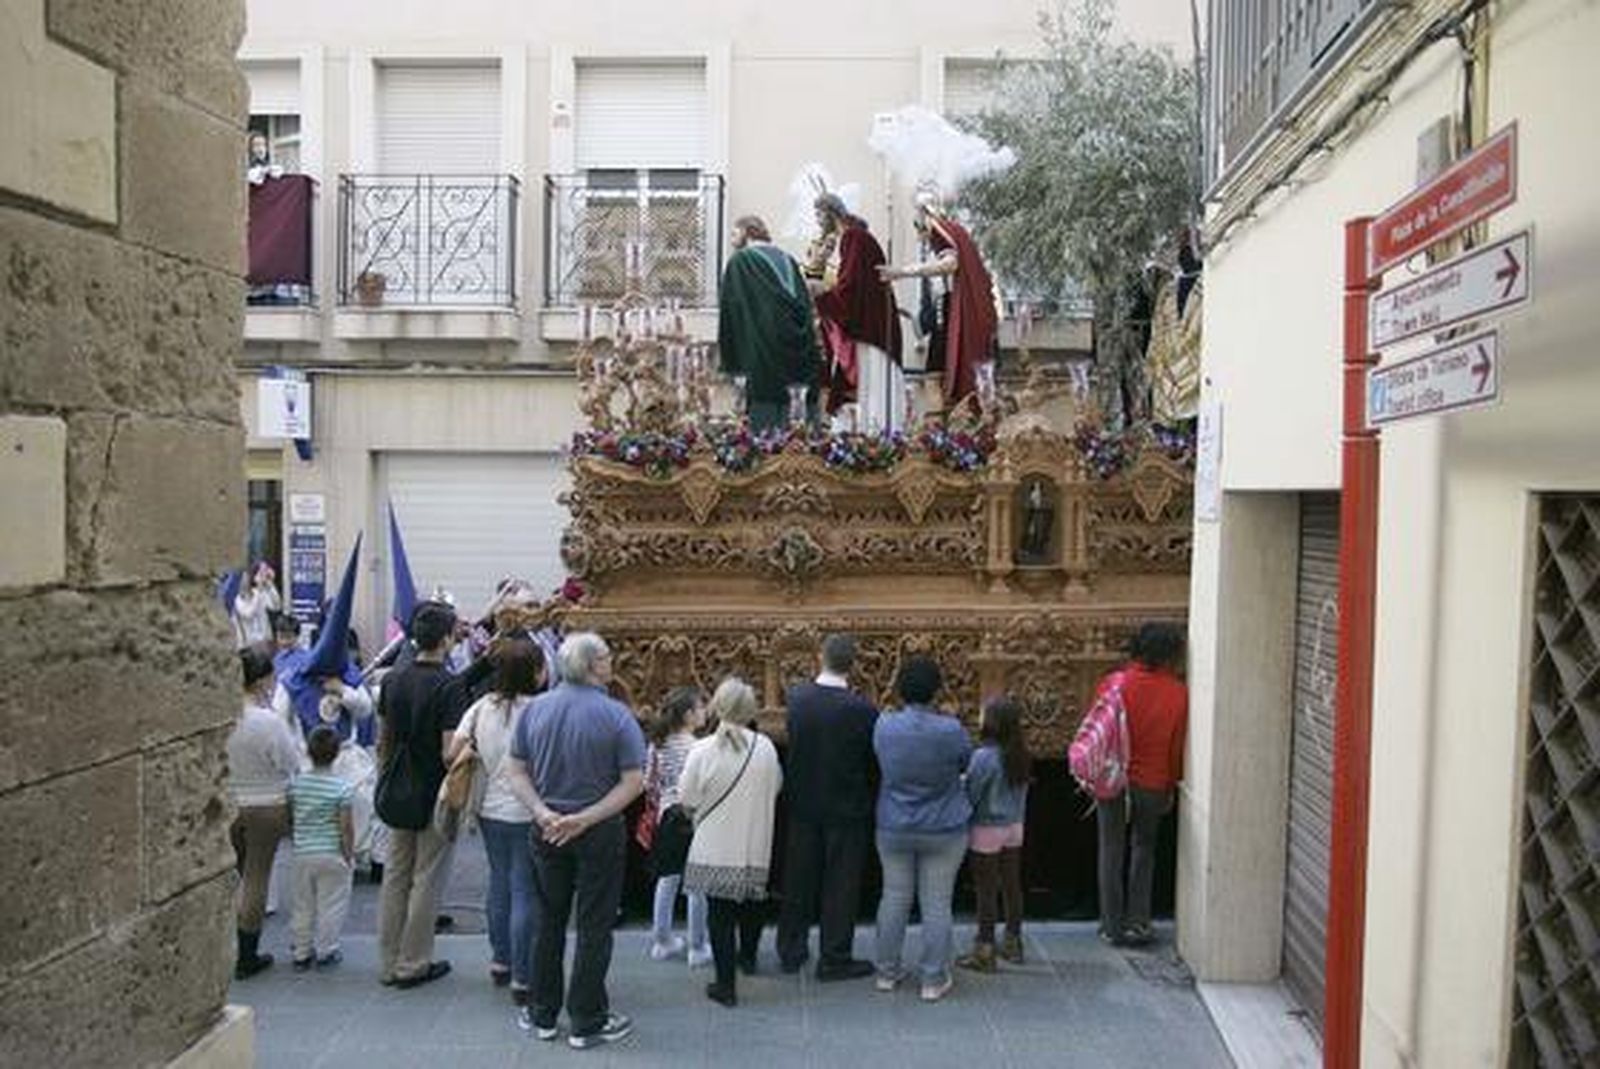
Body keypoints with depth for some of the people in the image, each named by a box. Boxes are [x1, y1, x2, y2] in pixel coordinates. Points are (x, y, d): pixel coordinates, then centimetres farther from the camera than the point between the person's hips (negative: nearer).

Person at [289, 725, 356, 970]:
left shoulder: (296, 783, -2)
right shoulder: (342, 787, -13)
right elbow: (346, 827, -11)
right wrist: (349, 855, -1)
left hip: (302, 854, 4)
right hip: (332, 854, -4)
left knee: (303, 906, 15)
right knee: (331, 905, 8)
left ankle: (302, 953, 23)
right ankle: (326, 952, 14)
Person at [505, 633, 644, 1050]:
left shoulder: (535, 709, -2)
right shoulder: (616, 715, -14)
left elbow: (518, 772, -1)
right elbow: (633, 782, -17)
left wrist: (542, 813, -10)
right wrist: (586, 819, -17)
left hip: (548, 829, 4)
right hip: (600, 833, -4)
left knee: (549, 921, 17)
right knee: (594, 926, 7)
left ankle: (543, 1014, 27)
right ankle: (587, 1022, 14)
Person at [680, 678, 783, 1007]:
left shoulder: (702, 750, -16)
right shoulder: (765, 747, -9)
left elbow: (688, 801, -9)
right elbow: (776, 787, 4)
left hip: (715, 848, -3)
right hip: (755, 846, 3)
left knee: (720, 912, 7)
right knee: (751, 903, 24)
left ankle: (725, 983, 10)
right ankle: (747, 956, 45)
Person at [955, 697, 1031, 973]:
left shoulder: (984, 756, -22)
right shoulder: (1020, 755, -1)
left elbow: (970, 795, -16)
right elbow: (1021, 794, 9)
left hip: (986, 831, -7)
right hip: (1014, 828, 7)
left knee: (986, 891, 2)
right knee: (1012, 885, 15)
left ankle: (984, 952, 9)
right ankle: (1013, 944, 28)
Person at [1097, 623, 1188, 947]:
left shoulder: (1115, 683, -11)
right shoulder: (1178, 693, -10)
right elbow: (1177, 747, -2)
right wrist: (1171, 787, 11)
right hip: (1152, 784, 0)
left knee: (1112, 852, 10)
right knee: (1144, 851, 17)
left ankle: (1113, 927, 15)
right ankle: (1137, 923, 17)